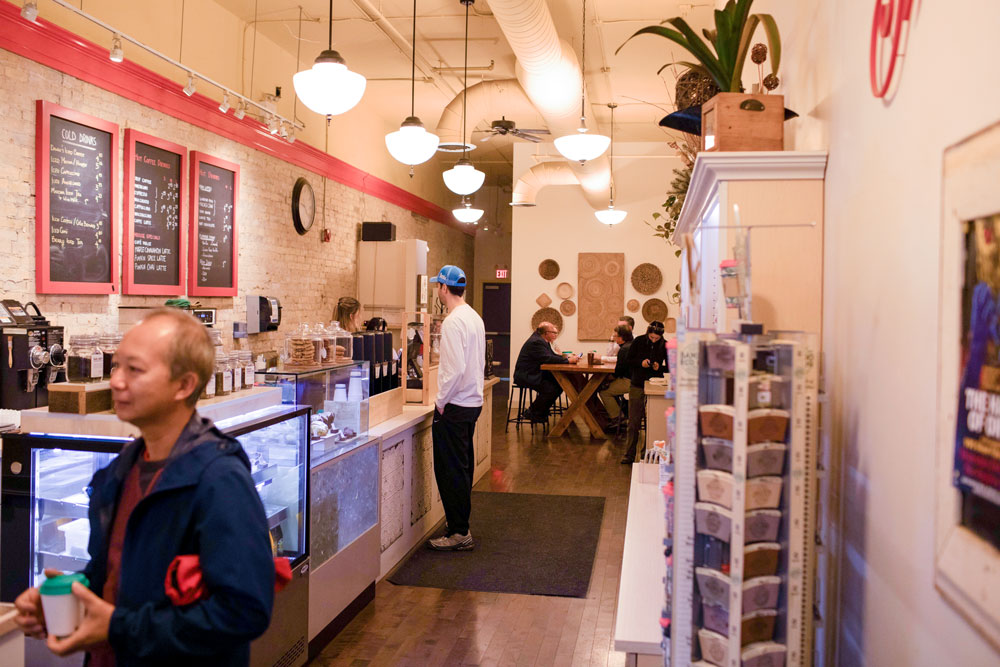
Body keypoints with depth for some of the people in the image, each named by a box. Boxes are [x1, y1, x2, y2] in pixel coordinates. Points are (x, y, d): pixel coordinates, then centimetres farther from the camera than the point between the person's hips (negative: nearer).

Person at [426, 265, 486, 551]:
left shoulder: (453, 321, -19)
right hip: (473, 401, 10)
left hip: (454, 406, -10)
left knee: (450, 470, -1)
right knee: (463, 466, 18)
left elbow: (456, 369, -25)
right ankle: (461, 522, 29)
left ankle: (459, 533, 6)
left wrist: (441, 401, -14)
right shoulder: (475, 317, 11)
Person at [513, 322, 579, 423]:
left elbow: (552, 355, 16)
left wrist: (567, 357, -1)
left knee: (560, 384, -1)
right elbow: (547, 359, -29)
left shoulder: (543, 341, 14)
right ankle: (531, 413, -7)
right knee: (550, 389, -25)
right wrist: (568, 360, -26)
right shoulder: (536, 342, -20)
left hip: (535, 374, 11)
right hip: (525, 376, -11)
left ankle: (541, 412, 9)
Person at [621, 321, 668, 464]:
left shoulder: (665, 346, -1)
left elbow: (670, 367, 6)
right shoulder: (638, 342, -2)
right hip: (637, 386, 0)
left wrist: (659, 368, -14)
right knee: (633, 422, 0)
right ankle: (629, 454, 6)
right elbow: (629, 361, 4)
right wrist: (641, 363, -14)